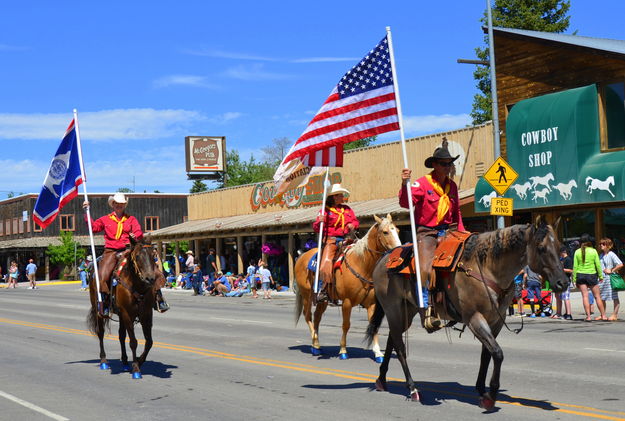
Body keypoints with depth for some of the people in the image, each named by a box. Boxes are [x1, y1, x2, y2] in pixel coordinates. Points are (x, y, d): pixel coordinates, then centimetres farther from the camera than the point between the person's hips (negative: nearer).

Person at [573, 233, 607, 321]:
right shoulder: (593, 251, -4)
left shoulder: (577, 252, -1)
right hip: (592, 275, -1)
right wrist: (600, 275, 7)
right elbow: (598, 265, -3)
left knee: (585, 296, 2)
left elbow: (575, 266, -1)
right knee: (597, 296, 7)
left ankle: (588, 316, -3)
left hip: (580, 275, 1)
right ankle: (603, 316, 10)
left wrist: (574, 279, 4)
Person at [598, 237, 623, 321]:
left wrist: (611, 270, -14)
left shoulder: (611, 255, -9)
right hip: (602, 279, 8)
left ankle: (615, 315, 6)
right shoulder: (601, 255, 13)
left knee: (614, 297, 1)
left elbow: (620, 264, -18)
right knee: (602, 298, 9)